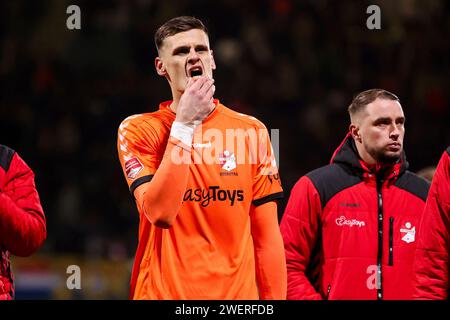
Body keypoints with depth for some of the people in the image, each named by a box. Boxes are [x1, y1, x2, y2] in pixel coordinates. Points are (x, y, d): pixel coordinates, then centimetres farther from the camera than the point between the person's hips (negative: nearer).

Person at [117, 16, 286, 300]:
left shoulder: (251, 131, 4)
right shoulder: (138, 130, -2)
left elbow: (267, 234, 4)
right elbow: (160, 213, -18)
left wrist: (275, 298, -3)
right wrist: (185, 123, -16)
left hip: (238, 293, 2)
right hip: (164, 292, -2)